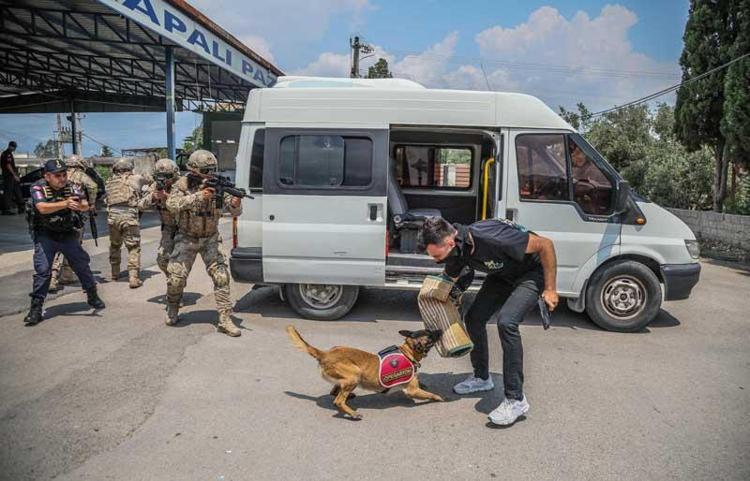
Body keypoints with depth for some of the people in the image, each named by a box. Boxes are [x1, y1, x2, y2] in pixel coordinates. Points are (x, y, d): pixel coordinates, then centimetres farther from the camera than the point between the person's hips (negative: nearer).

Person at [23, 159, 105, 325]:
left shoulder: (71, 188, -4)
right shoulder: (38, 188, -12)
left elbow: (86, 205, -16)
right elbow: (42, 208, -30)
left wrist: (80, 206, -40)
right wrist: (65, 203, -44)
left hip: (68, 234, 3)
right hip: (45, 236, -3)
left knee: (82, 265, 9)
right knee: (42, 271, -7)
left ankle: (93, 296, 29)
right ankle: (36, 309, 3)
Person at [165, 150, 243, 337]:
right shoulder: (182, 184, -9)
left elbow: (235, 211, -12)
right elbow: (172, 204, -27)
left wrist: (235, 203, -36)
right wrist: (198, 197, -37)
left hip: (210, 239, 1)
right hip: (187, 239, -1)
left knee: (221, 276, -11)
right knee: (176, 277, -4)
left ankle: (225, 320, -6)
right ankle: (172, 310, 26)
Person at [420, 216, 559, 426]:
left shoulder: (492, 238, -39)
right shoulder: (456, 251, -16)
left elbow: (545, 244, -28)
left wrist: (550, 289, -22)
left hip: (532, 271, -8)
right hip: (503, 274, 8)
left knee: (506, 322, -25)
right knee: (473, 318, 4)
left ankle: (516, 399, -14)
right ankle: (482, 378, 27)